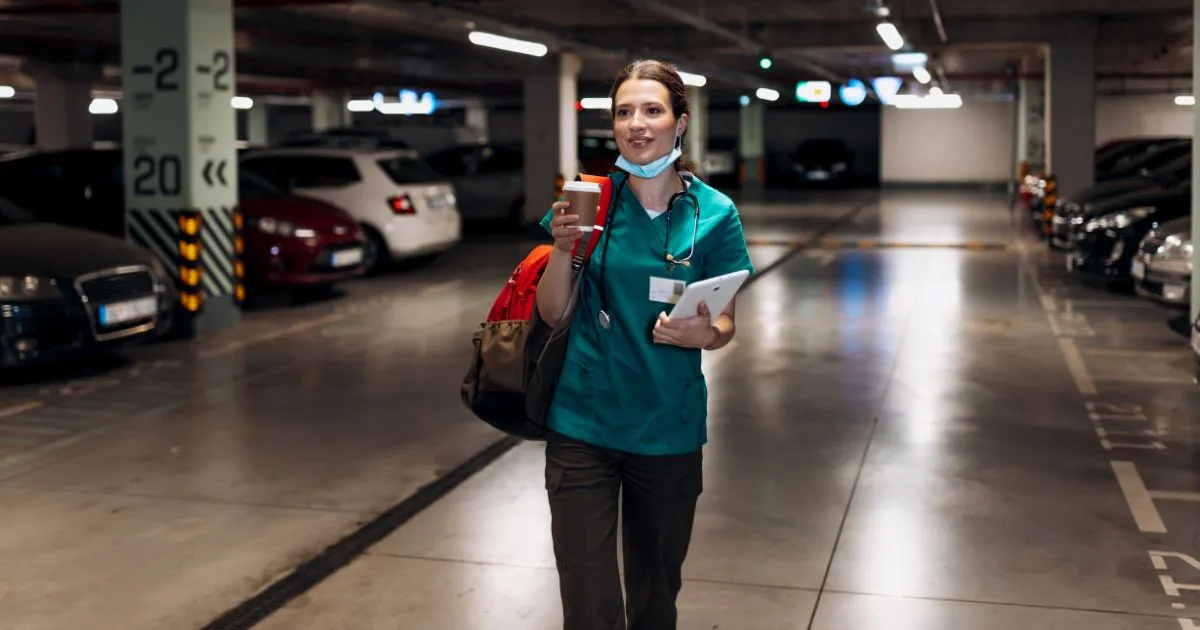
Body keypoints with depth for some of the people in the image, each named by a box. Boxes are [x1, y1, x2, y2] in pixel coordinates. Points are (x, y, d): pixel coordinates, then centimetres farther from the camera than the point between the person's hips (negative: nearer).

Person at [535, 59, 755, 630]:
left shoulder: (712, 213, -4)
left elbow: (724, 322, 2)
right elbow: (551, 313, -2)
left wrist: (704, 333, -20)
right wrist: (563, 248, -19)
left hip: (669, 431, 1)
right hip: (583, 426, 0)